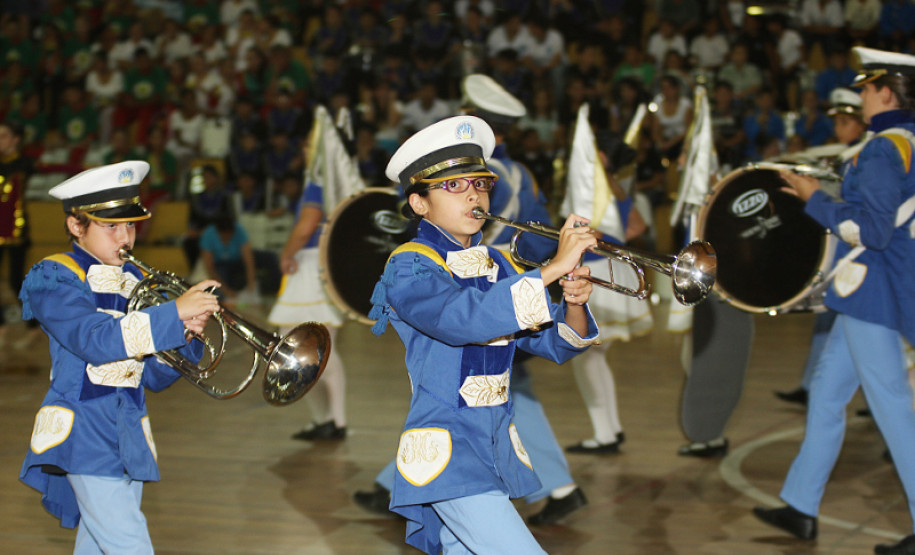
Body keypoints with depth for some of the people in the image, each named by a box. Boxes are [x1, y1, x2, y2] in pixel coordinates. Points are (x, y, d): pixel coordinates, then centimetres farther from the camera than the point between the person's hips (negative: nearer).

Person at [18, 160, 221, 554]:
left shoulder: (136, 283, 15)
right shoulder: (54, 280, -4)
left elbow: (155, 377, 13)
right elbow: (96, 340, -23)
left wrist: (186, 335, -7)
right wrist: (175, 313, -26)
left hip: (129, 441, 6)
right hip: (84, 436, -6)